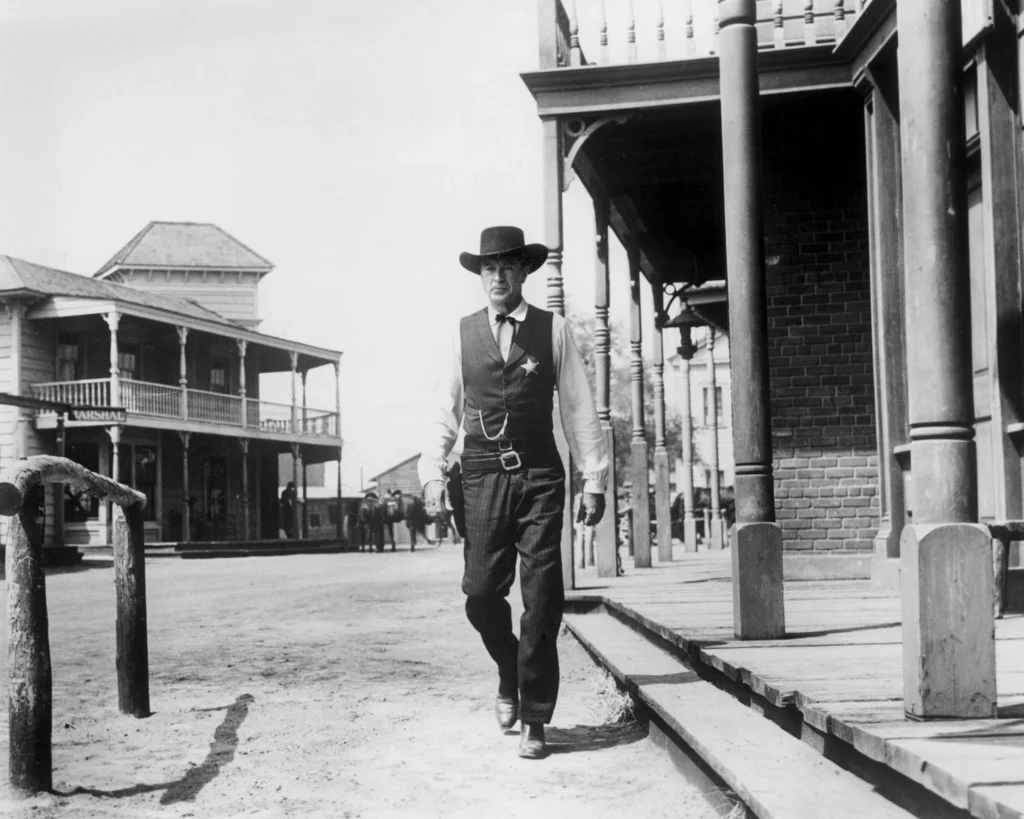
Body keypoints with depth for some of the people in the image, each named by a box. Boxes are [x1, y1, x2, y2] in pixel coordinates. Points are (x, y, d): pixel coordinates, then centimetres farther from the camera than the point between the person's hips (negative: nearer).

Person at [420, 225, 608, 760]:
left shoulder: (553, 331, 5)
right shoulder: (464, 334, 8)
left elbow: (579, 408, 5)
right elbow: (445, 411, 8)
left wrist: (594, 478, 2)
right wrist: (433, 474, -3)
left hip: (540, 478, -1)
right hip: (483, 476, 1)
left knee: (542, 601, -2)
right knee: (481, 594, -1)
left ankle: (534, 720, 9)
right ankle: (510, 675, 29)